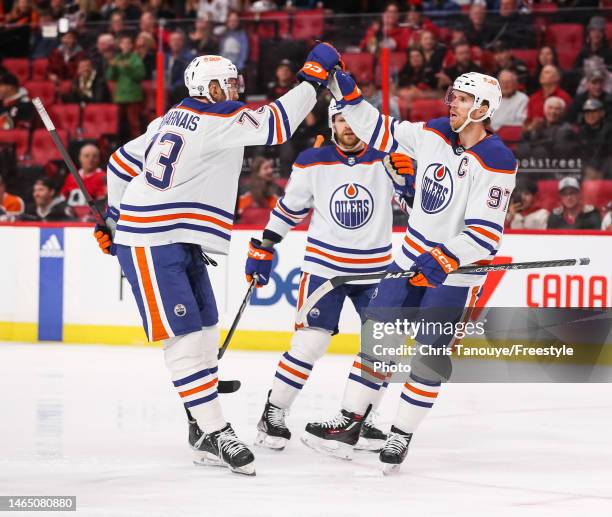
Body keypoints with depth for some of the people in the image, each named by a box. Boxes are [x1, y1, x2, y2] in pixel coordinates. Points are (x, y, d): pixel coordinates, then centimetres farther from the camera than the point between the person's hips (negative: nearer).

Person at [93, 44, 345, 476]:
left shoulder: (174, 120, 14)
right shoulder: (216, 121, -14)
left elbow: (123, 161, 22)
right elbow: (274, 125, -24)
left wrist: (114, 217, 33)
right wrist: (313, 78, -15)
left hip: (181, 244, 10)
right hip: (152, 244, -10)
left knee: (205, 331, 10)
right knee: (185, 338, -11)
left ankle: (203, 437, 13)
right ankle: (216, 434, -13)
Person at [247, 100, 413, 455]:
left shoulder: (385, 161, -5)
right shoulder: (312, 163, -3)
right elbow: (289, 207, 9)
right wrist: (264, 248, 10)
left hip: (375, 269, 2)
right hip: (325, 266, -2)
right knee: (310, 342, -10)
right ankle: (273, 413, 2)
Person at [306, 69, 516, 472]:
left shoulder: (497, 163, -20)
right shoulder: (434, 134, -1)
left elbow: (486, 233, -24)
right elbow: (381, 133, 9)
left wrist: (446, 259, -33)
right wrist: (348, 95, -1)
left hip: (456, 270, -6)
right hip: (414, 256, 6)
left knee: (429, 354, -5)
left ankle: (401, 435, 6)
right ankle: (350, 419, 14)